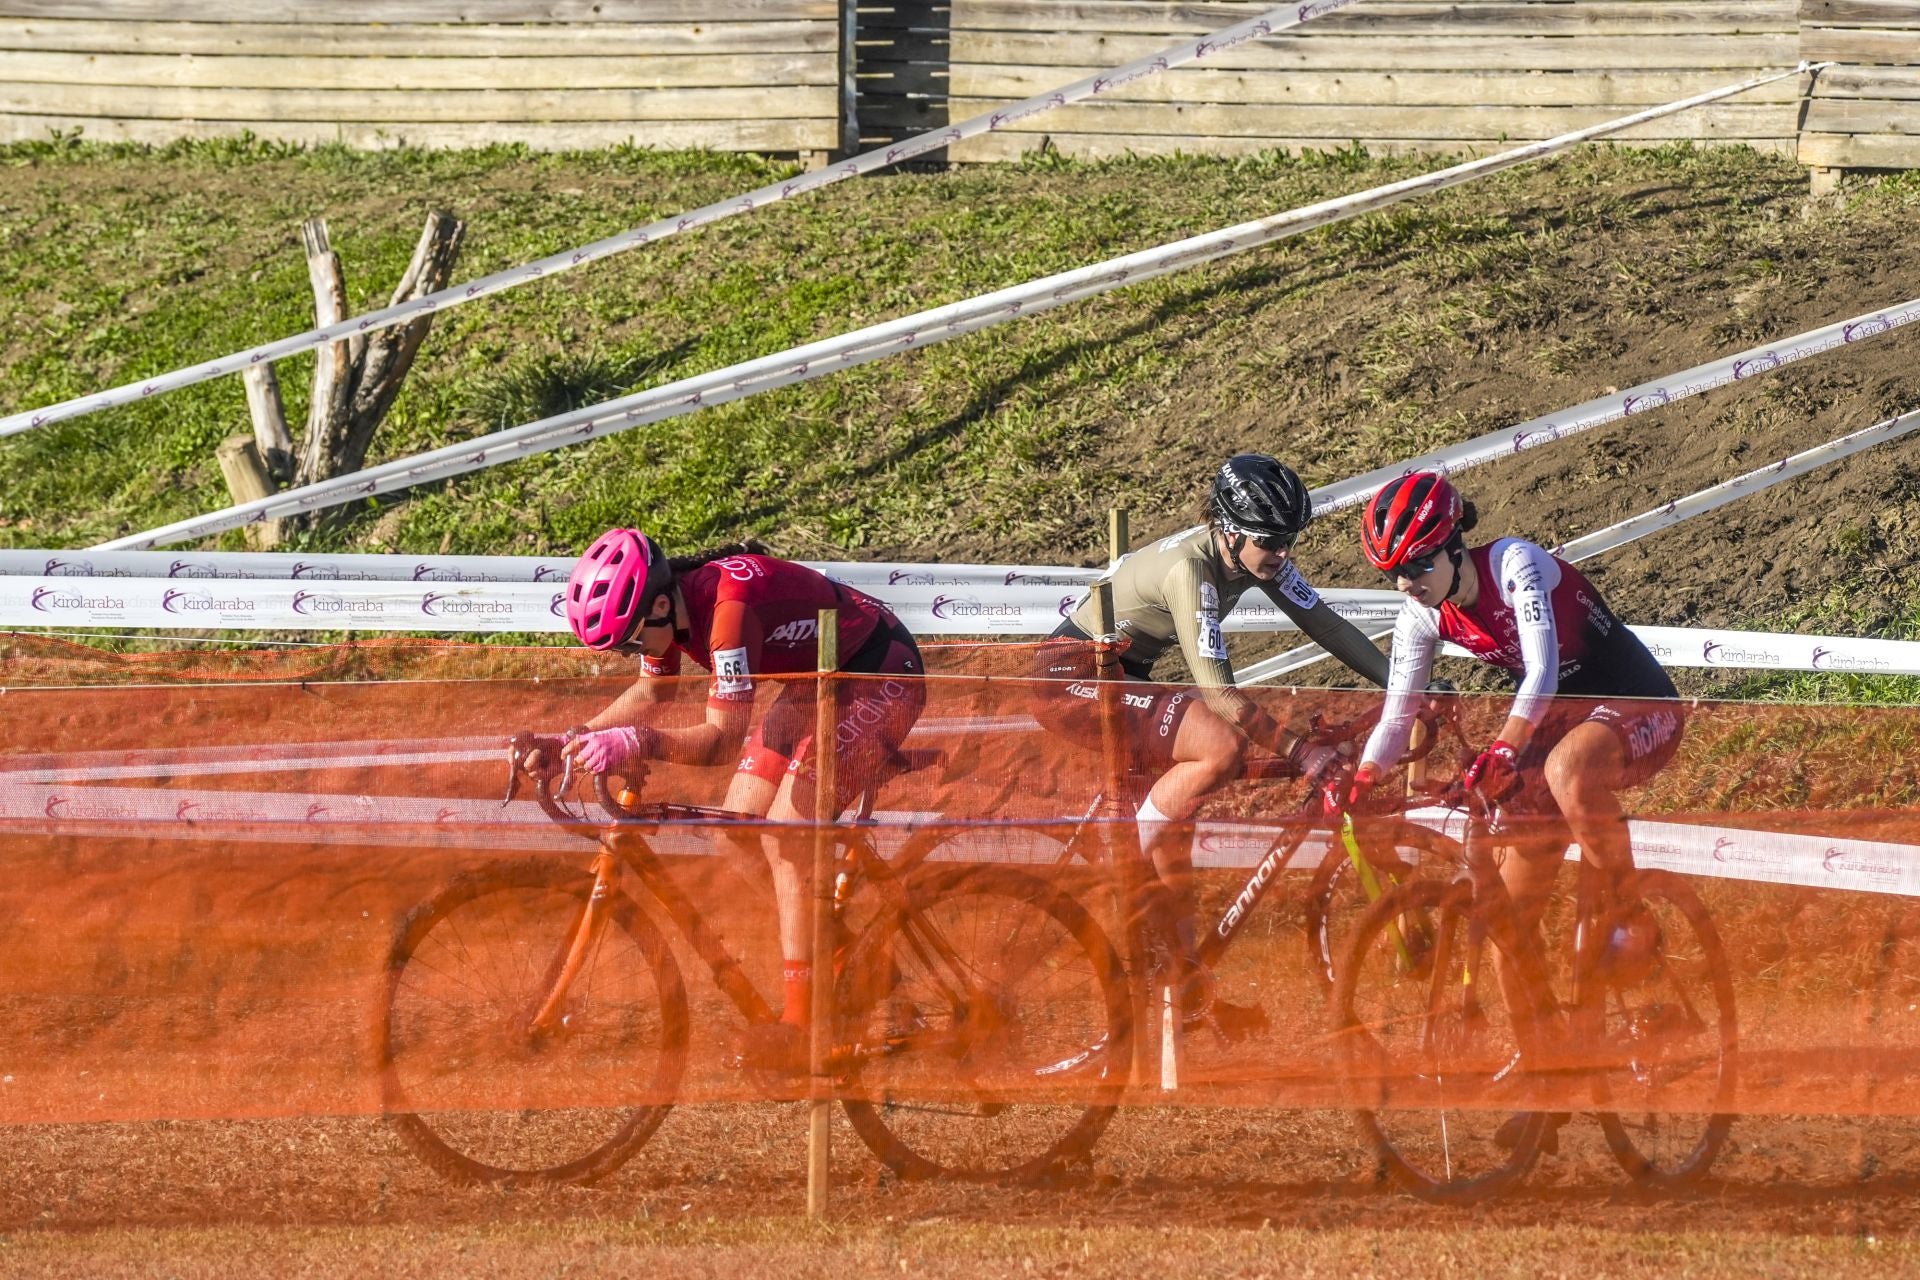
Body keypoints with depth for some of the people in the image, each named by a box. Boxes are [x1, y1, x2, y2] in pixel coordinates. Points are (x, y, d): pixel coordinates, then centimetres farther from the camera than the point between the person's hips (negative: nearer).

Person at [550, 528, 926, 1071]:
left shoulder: (728, 604, -34)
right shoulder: (668, 603, -8)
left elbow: (724, 738, -37)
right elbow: (649, 691, 11)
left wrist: (638, 743, -50)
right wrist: (574, 738, -2)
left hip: (883, 677, -9)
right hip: (817, 681, 9)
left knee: (784, 837, -18)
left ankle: (801, 1027, -16)